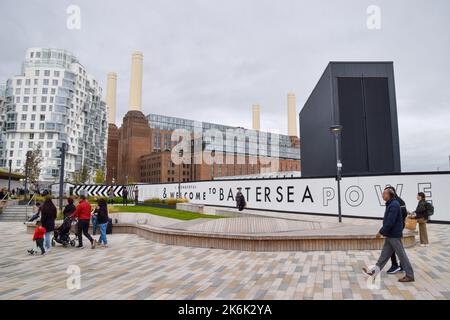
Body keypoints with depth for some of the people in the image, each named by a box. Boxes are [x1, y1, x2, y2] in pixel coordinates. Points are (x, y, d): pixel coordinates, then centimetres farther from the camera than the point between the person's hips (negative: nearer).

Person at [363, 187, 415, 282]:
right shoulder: (391, 204, 11)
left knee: (402, 255, 1)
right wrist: (383, 231, 17)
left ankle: (410, 276, 13)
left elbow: (390, 222, -25)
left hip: (394, 235, -10)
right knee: (384, 254, 12)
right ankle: (374, 271, 17)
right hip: (390, 235, 10)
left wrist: (381, 232, -19)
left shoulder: (394, 205, -20)